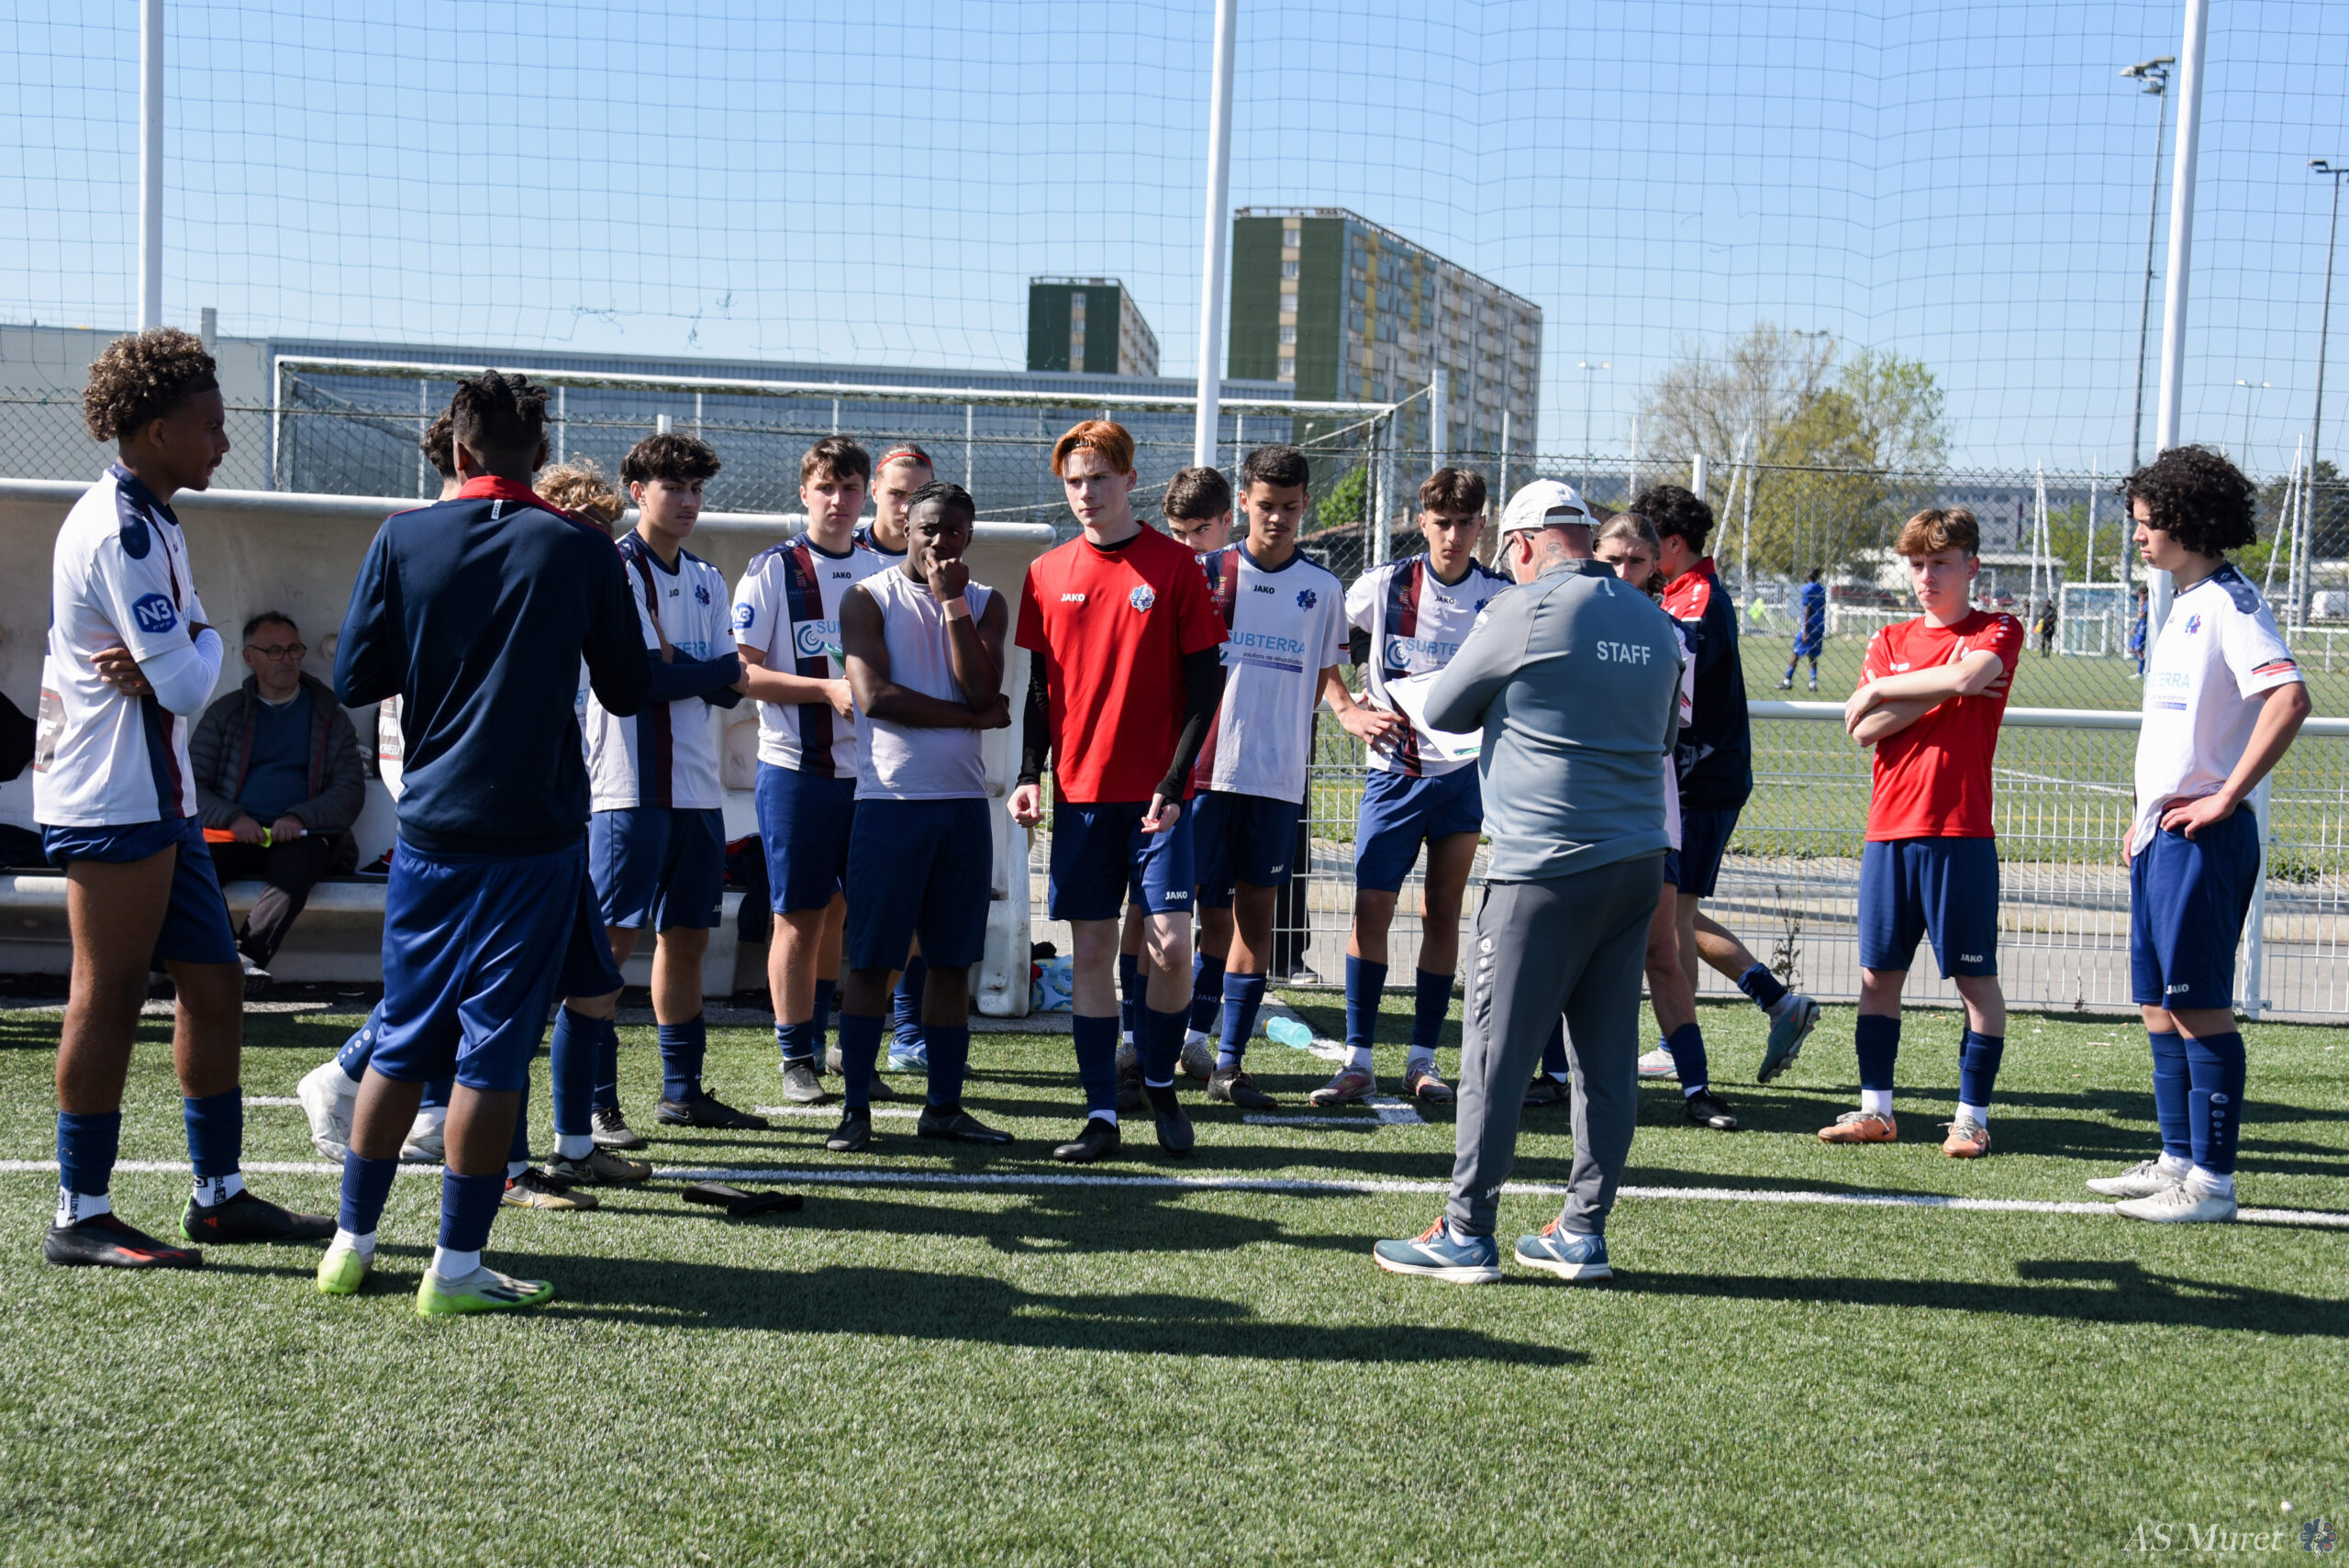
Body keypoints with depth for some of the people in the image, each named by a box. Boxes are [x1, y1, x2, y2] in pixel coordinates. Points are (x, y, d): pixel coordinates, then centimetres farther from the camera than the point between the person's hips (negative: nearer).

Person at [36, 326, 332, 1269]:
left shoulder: (150, 520, 15)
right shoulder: (118, 530, -18)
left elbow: (198, 644, 13)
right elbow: (188, 683, -21)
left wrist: (174, 656, -8)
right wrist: (188, 660, 0)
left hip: (158, 797, 10)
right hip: (113, 802, -10)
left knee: (213, 985, 12)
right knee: (109, 999, -3)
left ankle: (220, 1194, 21)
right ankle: (80, 1219, 7)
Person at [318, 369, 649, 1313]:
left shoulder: (403, 540, -1)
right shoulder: (583, 551, -5)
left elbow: (354, 680, 1)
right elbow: (627, 692, 3)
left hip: (428, 827, 3)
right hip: (535, 833, -3)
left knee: (403, 1039, 15)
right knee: (494, 1046, 1)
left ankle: (351, 1244, 22)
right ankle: (456, 1267, 5)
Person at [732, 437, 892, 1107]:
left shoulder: (883, 573, 11)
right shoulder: (772, 569, -2)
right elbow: (745, 670, -7)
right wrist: (828, 688, -17)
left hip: (873, 767, 4)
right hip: (797, 768, -4)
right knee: (800, 917, 0)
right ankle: (798, 1060, 10)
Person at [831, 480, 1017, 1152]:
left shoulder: (984, 603, 11)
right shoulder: (868, 598, 1)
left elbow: (982, 691, -5)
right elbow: (875, 696, -12)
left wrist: (953, 604, -11)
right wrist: (972, 717, -8)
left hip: (964, 801, 4)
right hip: (890, 799, -4)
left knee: (953, 959, 7)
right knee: (870, 961, -2)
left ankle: (944, 1106, 16)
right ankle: (854, 1108, 6)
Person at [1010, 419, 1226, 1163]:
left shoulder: (1175, 565, -2)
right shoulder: (1047, 573, 8)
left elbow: (1206, 681, -2)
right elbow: (1041, 687, 13)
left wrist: (1174, 781, -10)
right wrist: (1029, 775, 1)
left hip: (1156, 794, -3)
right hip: (1080, 792, 3)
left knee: (1171, 943, -7)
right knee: (1092, 949, 4)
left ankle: (1160, 1082, 17)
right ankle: (1101, 1115, 12)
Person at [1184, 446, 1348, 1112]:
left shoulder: (1323, 589, 9)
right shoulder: (1205, 573, 3)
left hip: (1279, 776, 2)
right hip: (1207, 770, -2)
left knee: (1256, 911, 4)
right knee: (1212, 915, 0)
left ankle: (1230, 1063, 11)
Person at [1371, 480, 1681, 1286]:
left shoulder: (1522, 613, -8)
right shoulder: (1655, 622, 10)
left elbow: (1440, 709, 2)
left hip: (1544, 869, -6)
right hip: (1638, 863, 7)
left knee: (1497, 1053, 0)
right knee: (1608, 1056, 9)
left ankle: (1467, 1232, 5)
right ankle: (1584, 1231, 15)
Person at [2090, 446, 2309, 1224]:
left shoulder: (2230, 603, -12)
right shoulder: (2184, 603, 17)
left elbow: (2289, 699, -27)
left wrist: (2226, 798, -22)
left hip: (2203, 835, -10)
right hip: (2162, 834, 10)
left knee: (2198, 1005, -6)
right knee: (2160, 1003, 13)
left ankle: (2212, 1180, 0)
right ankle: (2177, 1160, 22)